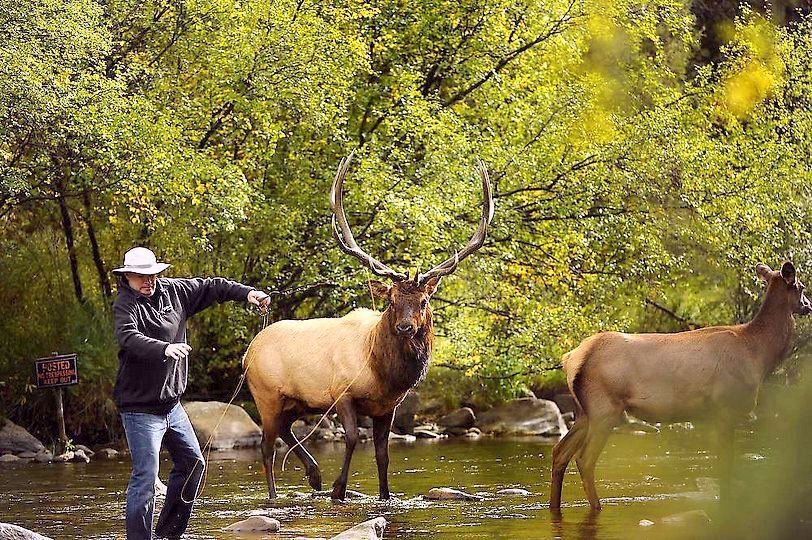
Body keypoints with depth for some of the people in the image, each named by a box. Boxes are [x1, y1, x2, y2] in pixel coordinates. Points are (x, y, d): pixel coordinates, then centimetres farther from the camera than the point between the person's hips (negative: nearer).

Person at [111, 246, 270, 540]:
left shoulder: (172, 291, 6)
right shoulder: (126, 305, -16)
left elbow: (210, 288, 16)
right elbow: (129, 338, -36)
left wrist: (246, 293, 4)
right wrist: (165, 349, -52)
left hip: (170, 403, 9)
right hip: (140, 407, -9)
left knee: (192, 463, 18)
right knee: (145, 477, -14)